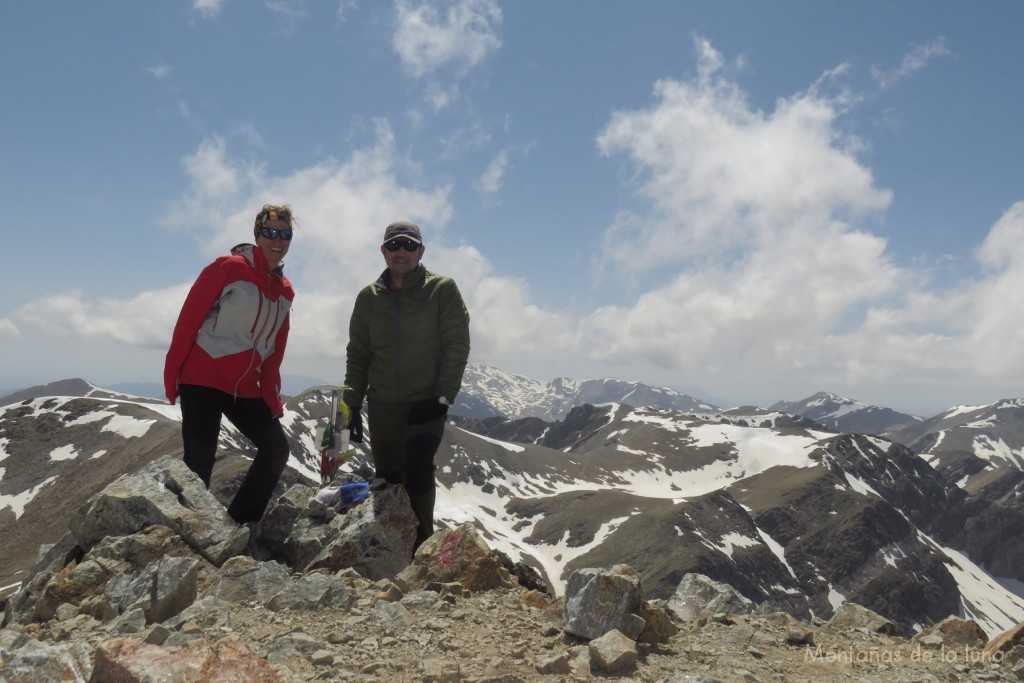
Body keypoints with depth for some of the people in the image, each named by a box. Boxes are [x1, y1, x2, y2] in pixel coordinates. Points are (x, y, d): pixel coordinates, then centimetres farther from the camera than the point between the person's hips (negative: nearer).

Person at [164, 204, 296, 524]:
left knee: (277, 449, 3)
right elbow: (189, 318, -9)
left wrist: (272, 397, 10)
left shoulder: (285, 290, 10)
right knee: (199, 462, -8)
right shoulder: (229, 268, -8)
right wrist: (172, 375, -12)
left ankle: (239, 524, 15)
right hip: (203, 380, -7)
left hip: (246, 388, 7)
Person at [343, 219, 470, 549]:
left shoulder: (442, 290, -2)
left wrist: (443, 398, -12)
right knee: (386, 478, 6)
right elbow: (357, 354, 12)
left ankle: (421, 545, -7)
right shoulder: (368, 297, 9)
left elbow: (457, 345, -6)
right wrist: (353, 404, 7)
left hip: (426, 403, -4)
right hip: (382, 405, 4)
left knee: (417, 472, -17)